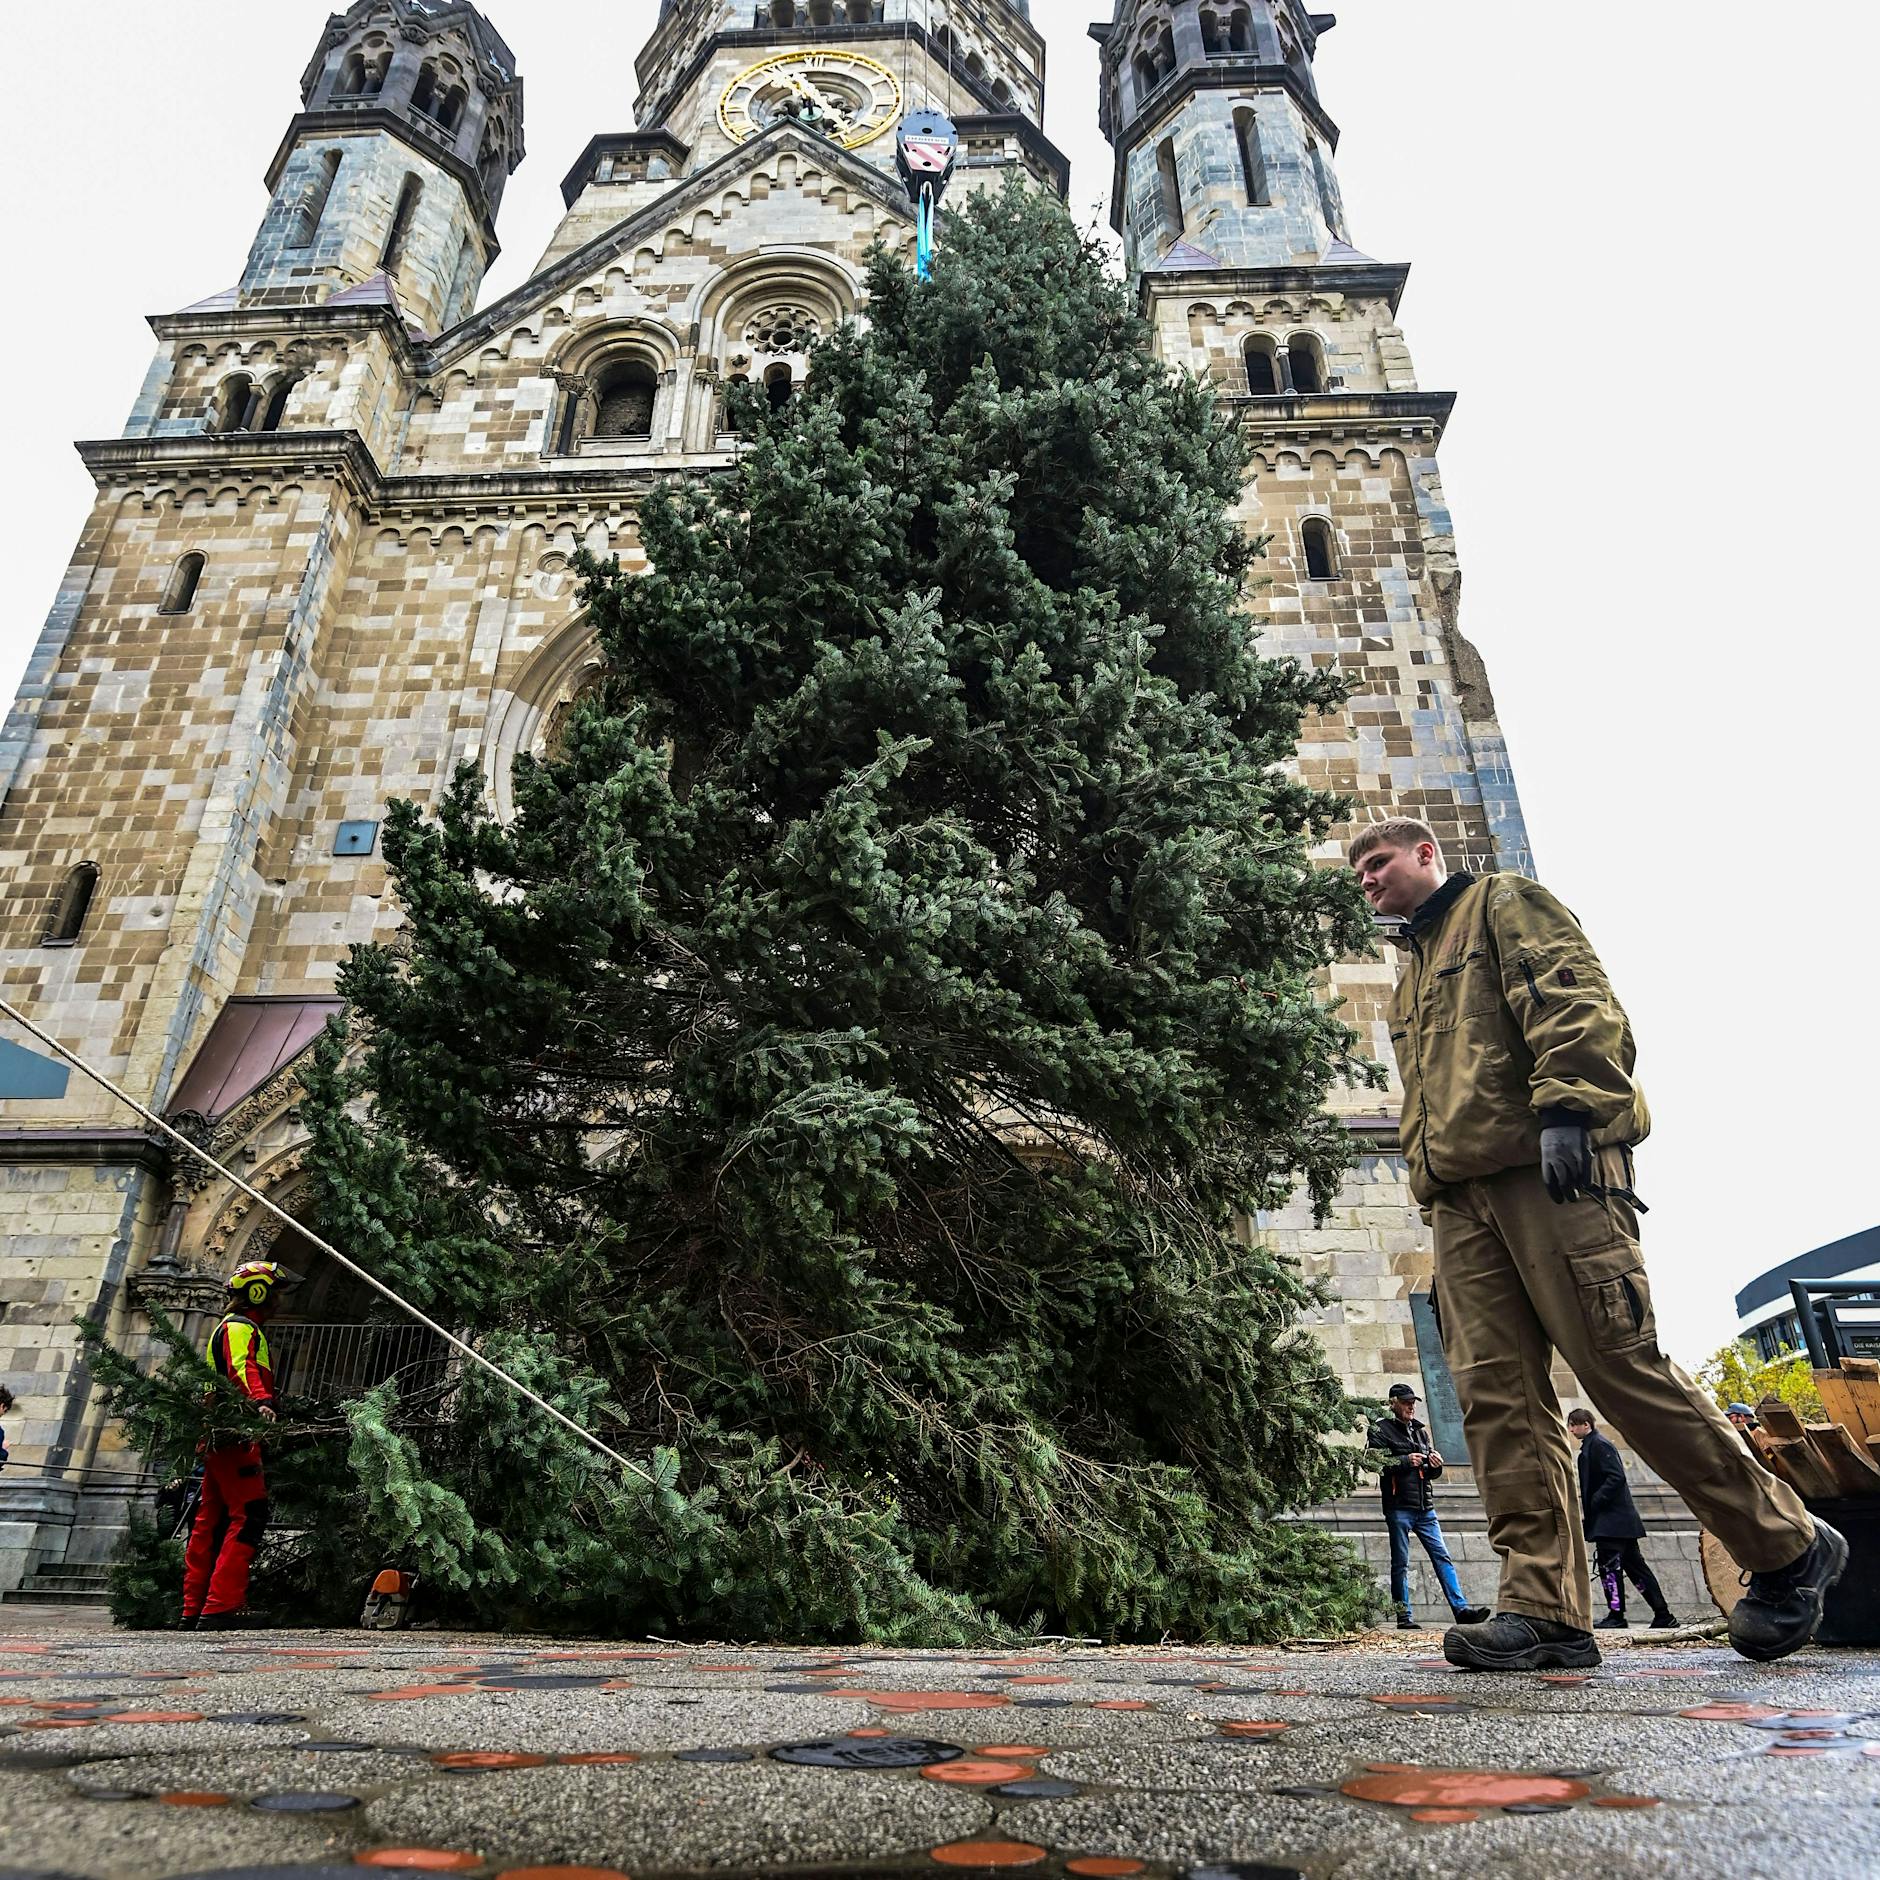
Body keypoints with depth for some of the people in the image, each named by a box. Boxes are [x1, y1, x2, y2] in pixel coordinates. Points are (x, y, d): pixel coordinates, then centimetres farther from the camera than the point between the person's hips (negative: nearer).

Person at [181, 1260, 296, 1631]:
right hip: (235, 1437, -11)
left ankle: (195, 1609, 17)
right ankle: (220, 1608, -16)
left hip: (219, 1439, 11)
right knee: (250, 1517, -13)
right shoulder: (241, 1328, -7)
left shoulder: (235, 1327, 26)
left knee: (211, 1523, 12)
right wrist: (260, 1401, -45)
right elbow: (242, 1368, -28)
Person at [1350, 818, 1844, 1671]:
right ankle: (1544, 1608, -1)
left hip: (1551, 1167, -7)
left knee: (1621, 1365, -8)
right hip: (1462, 1198, 7)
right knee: (1495, 1394, -2)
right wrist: (1432, 1188, 16)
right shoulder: (1409, 978, 31)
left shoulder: (1503, 902, 9)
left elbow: (1575, 999, -7)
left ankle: (1787, 1547, 11)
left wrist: (1565, 1109, -20)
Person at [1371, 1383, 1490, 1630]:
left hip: (1425, 1507, 6)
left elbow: (1431, 1473, 22)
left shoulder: (1420, 1431, 19)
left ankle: (1461, 1609, 0)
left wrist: (1435, 1466, 0)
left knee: (1443, 1557, 0)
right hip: (1398, 1508, -6)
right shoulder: (1381, 1430, -1)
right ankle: (1404, 1617, 7)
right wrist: (1405, 1461, -17)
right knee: (1400, 1563, 1)